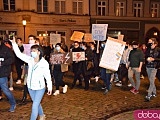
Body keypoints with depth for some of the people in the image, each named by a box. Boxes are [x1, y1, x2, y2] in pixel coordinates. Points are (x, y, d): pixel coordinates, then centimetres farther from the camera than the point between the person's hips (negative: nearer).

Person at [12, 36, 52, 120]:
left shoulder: (44, 63, -17)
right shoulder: (30, 60, -4)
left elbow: (47, 76, -12)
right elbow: (19, 54, -6)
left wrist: (50, 87, -9)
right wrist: (14, 44, -15)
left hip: (40, 88, -5)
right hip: (30, 87, 6)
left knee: (35, 106, -6)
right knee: (36, 103, 23)